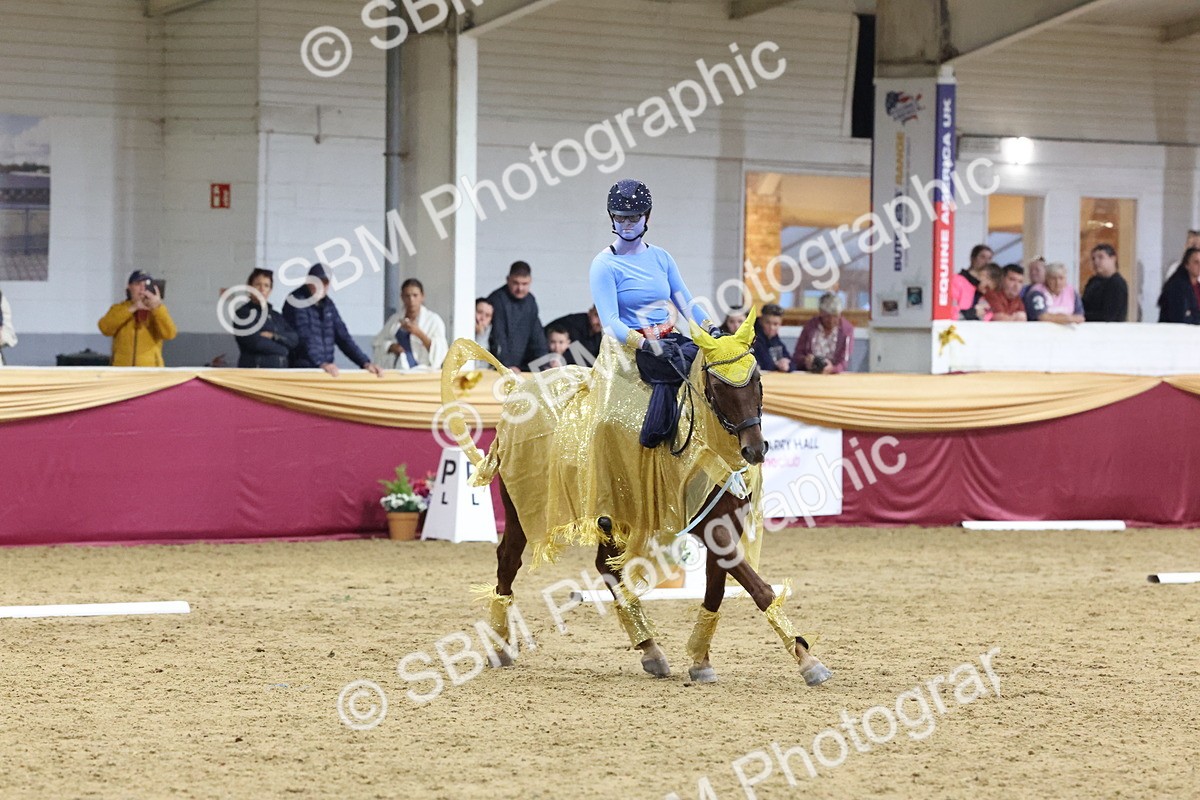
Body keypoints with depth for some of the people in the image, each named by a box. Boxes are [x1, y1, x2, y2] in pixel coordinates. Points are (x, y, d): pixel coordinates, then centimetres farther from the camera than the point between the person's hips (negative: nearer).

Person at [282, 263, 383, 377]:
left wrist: (365, 363, 1)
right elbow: (304, 337, -19)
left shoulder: (328, 304, 13)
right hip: (301, 370, -6)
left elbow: (343, 337, 13)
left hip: (325, 372, 6)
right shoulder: (297, 301, -7)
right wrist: (322, 363, -33)